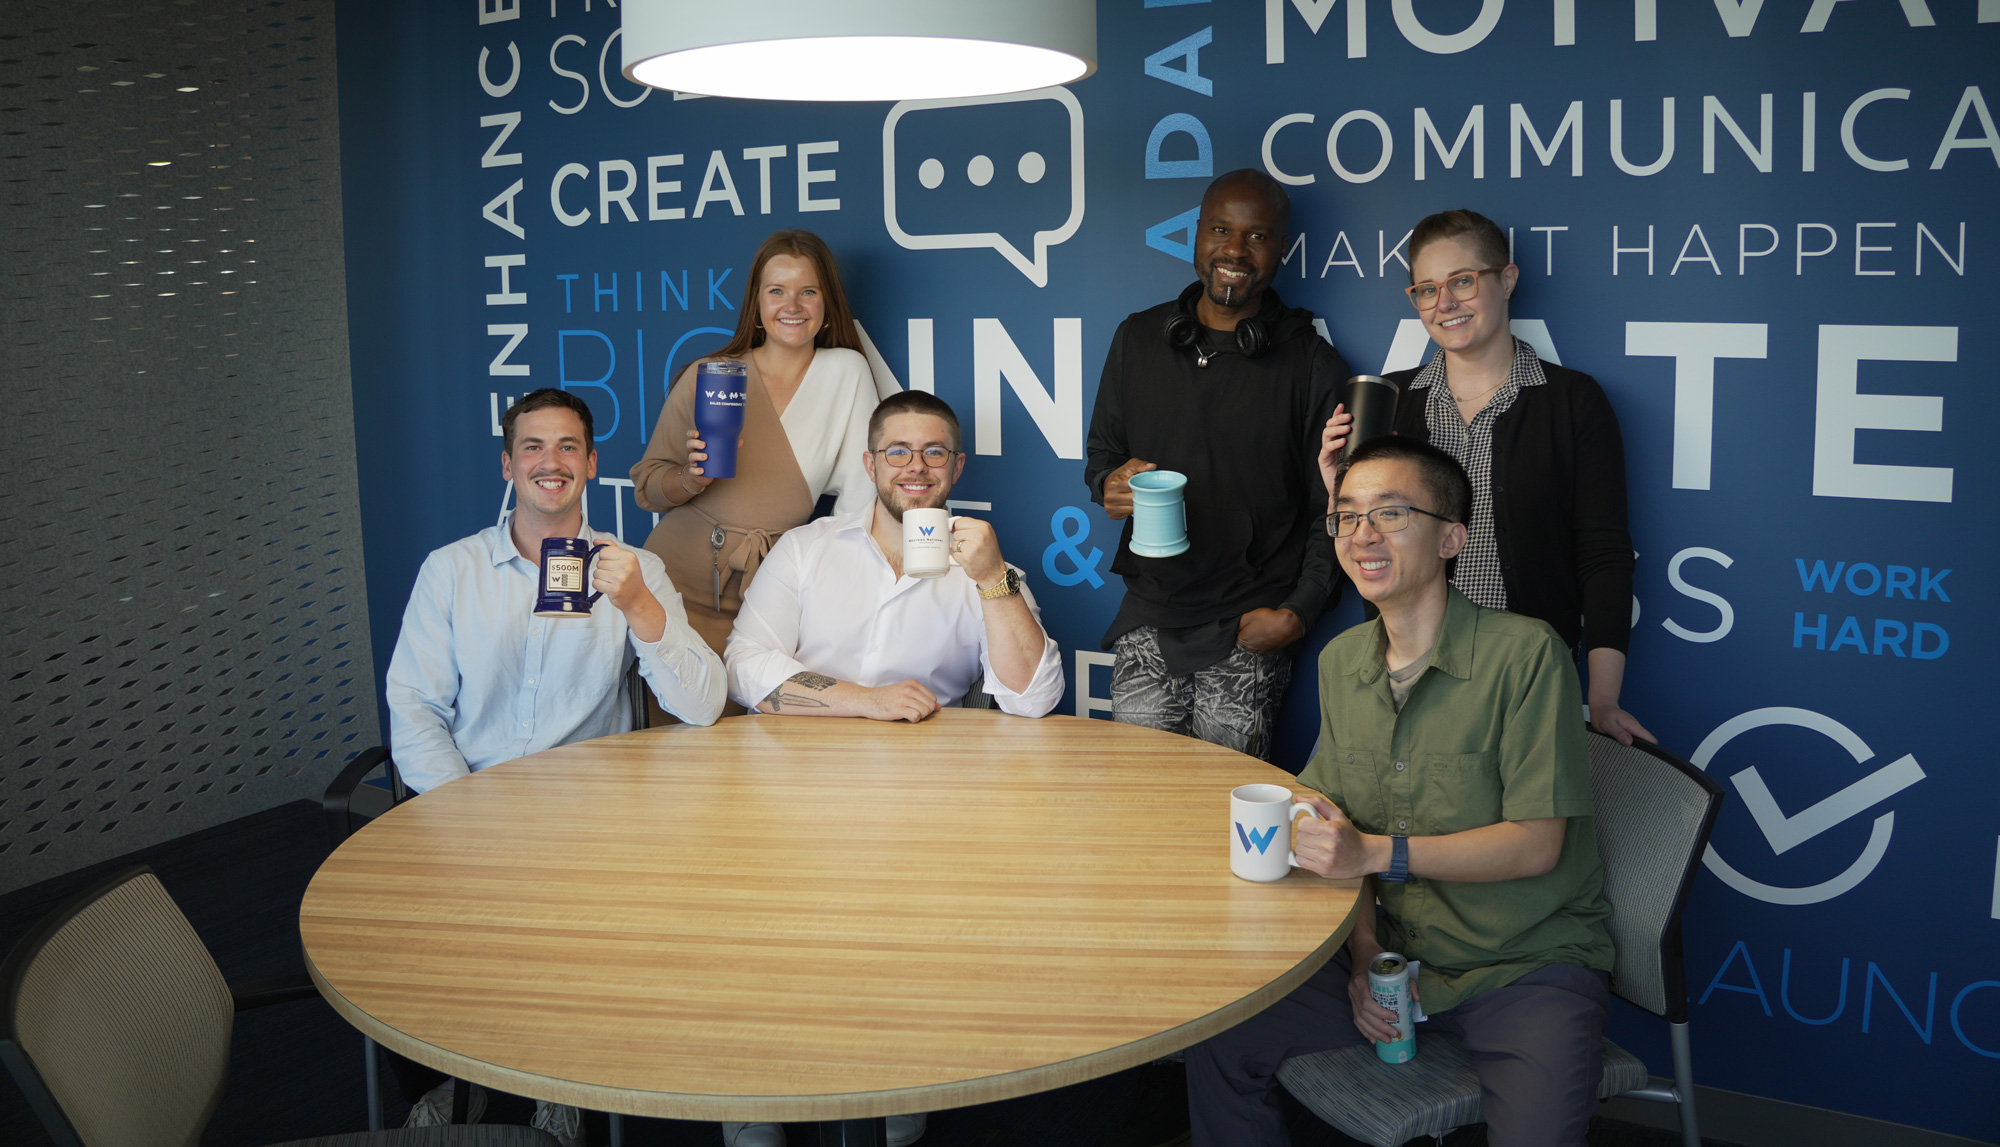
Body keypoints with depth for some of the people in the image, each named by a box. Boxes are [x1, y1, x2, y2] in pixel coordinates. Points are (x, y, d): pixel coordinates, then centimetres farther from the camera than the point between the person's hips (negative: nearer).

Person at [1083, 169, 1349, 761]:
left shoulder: (1312, 363, 0)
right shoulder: (1137, 339, 9)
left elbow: (1331, 510, 1)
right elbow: (1101, 451, 19)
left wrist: (1299, 612, -8)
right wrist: (1109, 484, -5)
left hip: (1250, 628, -2)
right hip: (1150, 612, 3)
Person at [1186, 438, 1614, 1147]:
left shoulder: (1524, 653, -15)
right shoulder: (1340, 662, 5)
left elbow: (1536, 843, -17)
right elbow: (1341, 833, 9)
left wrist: (1378, 853, -26)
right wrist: (1364, 947, -6)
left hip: (1530, 963, -5)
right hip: (1398, 953, 5)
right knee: (1218, 1044, -8)